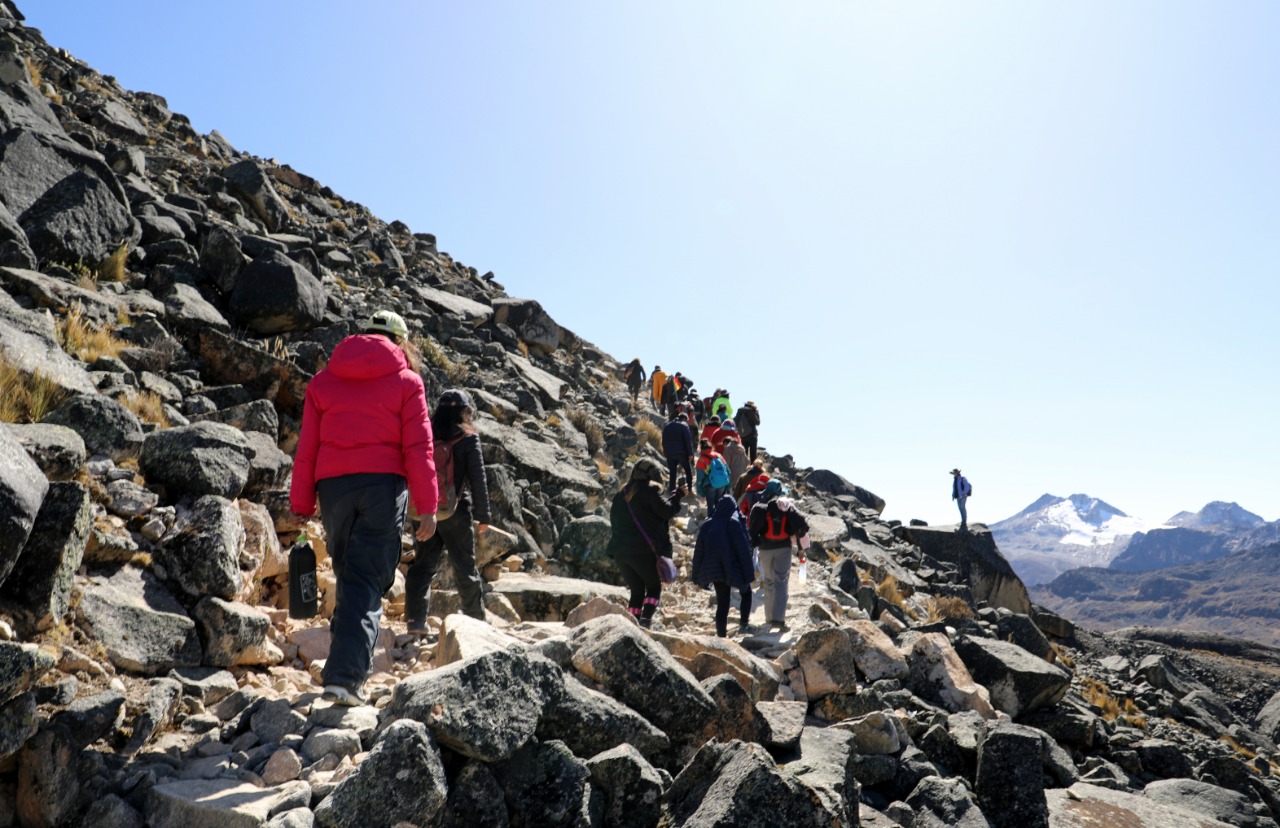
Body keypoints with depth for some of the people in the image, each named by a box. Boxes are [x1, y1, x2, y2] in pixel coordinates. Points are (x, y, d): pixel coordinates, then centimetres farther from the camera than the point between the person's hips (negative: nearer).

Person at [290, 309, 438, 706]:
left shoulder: (323, 380, 14)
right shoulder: (406, 381, 6)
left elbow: (306, 447, 11)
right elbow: (418, 447, -1)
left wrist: (301, 505, 14)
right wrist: (427, 505, -1)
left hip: (333, 484, 3)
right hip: (384, 483, -3)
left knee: (348, 573, 18)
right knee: (367, 579, -1)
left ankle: (347, 661, 23)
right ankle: (344, 674, -11)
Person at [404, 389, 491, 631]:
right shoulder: (468, 439, -7)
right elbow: (478, 481, -8)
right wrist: (483, 516, -1)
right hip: (456, 512, -3)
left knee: (422, 564, 8)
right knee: (464, 566, 8)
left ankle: (415, 618, 0)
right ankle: (476, 618, 19)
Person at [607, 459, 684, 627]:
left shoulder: (621, 494, 17)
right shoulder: (650, 489, -4)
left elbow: (614, 520, 20)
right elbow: (666, 511, -8)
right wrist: (678, 495, 5)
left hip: (620, 551, 6)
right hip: (643, 549, -6)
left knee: (637, 591, 13)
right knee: (654, 587, 7)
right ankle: (646, 618, -13)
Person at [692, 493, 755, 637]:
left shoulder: (707, 525, 6)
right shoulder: (735, 523, -8)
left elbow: (699, 551, 8)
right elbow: (744, 547, -12)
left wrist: (697, 575, 14)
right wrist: (749, 571, -9)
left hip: (714, 570, 4)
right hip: (733, 568, -4)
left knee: (722, 602, 10)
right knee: (746, 592, 20)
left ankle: (721, 635, 6)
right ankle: (743, 624, 8)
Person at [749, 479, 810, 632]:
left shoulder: (759, 507, 2)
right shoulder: (787, 506, 1)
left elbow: (752, 529, 0)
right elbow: (800, 525, -6)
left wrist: (752, 545, 8)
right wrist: (803, 546, 2)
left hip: (765, 548, 2)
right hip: (784, 547, -2)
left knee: (769, 582, 16)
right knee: (781, 582, -4)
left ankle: (770, 616, 22)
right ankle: (778, 619, -16)